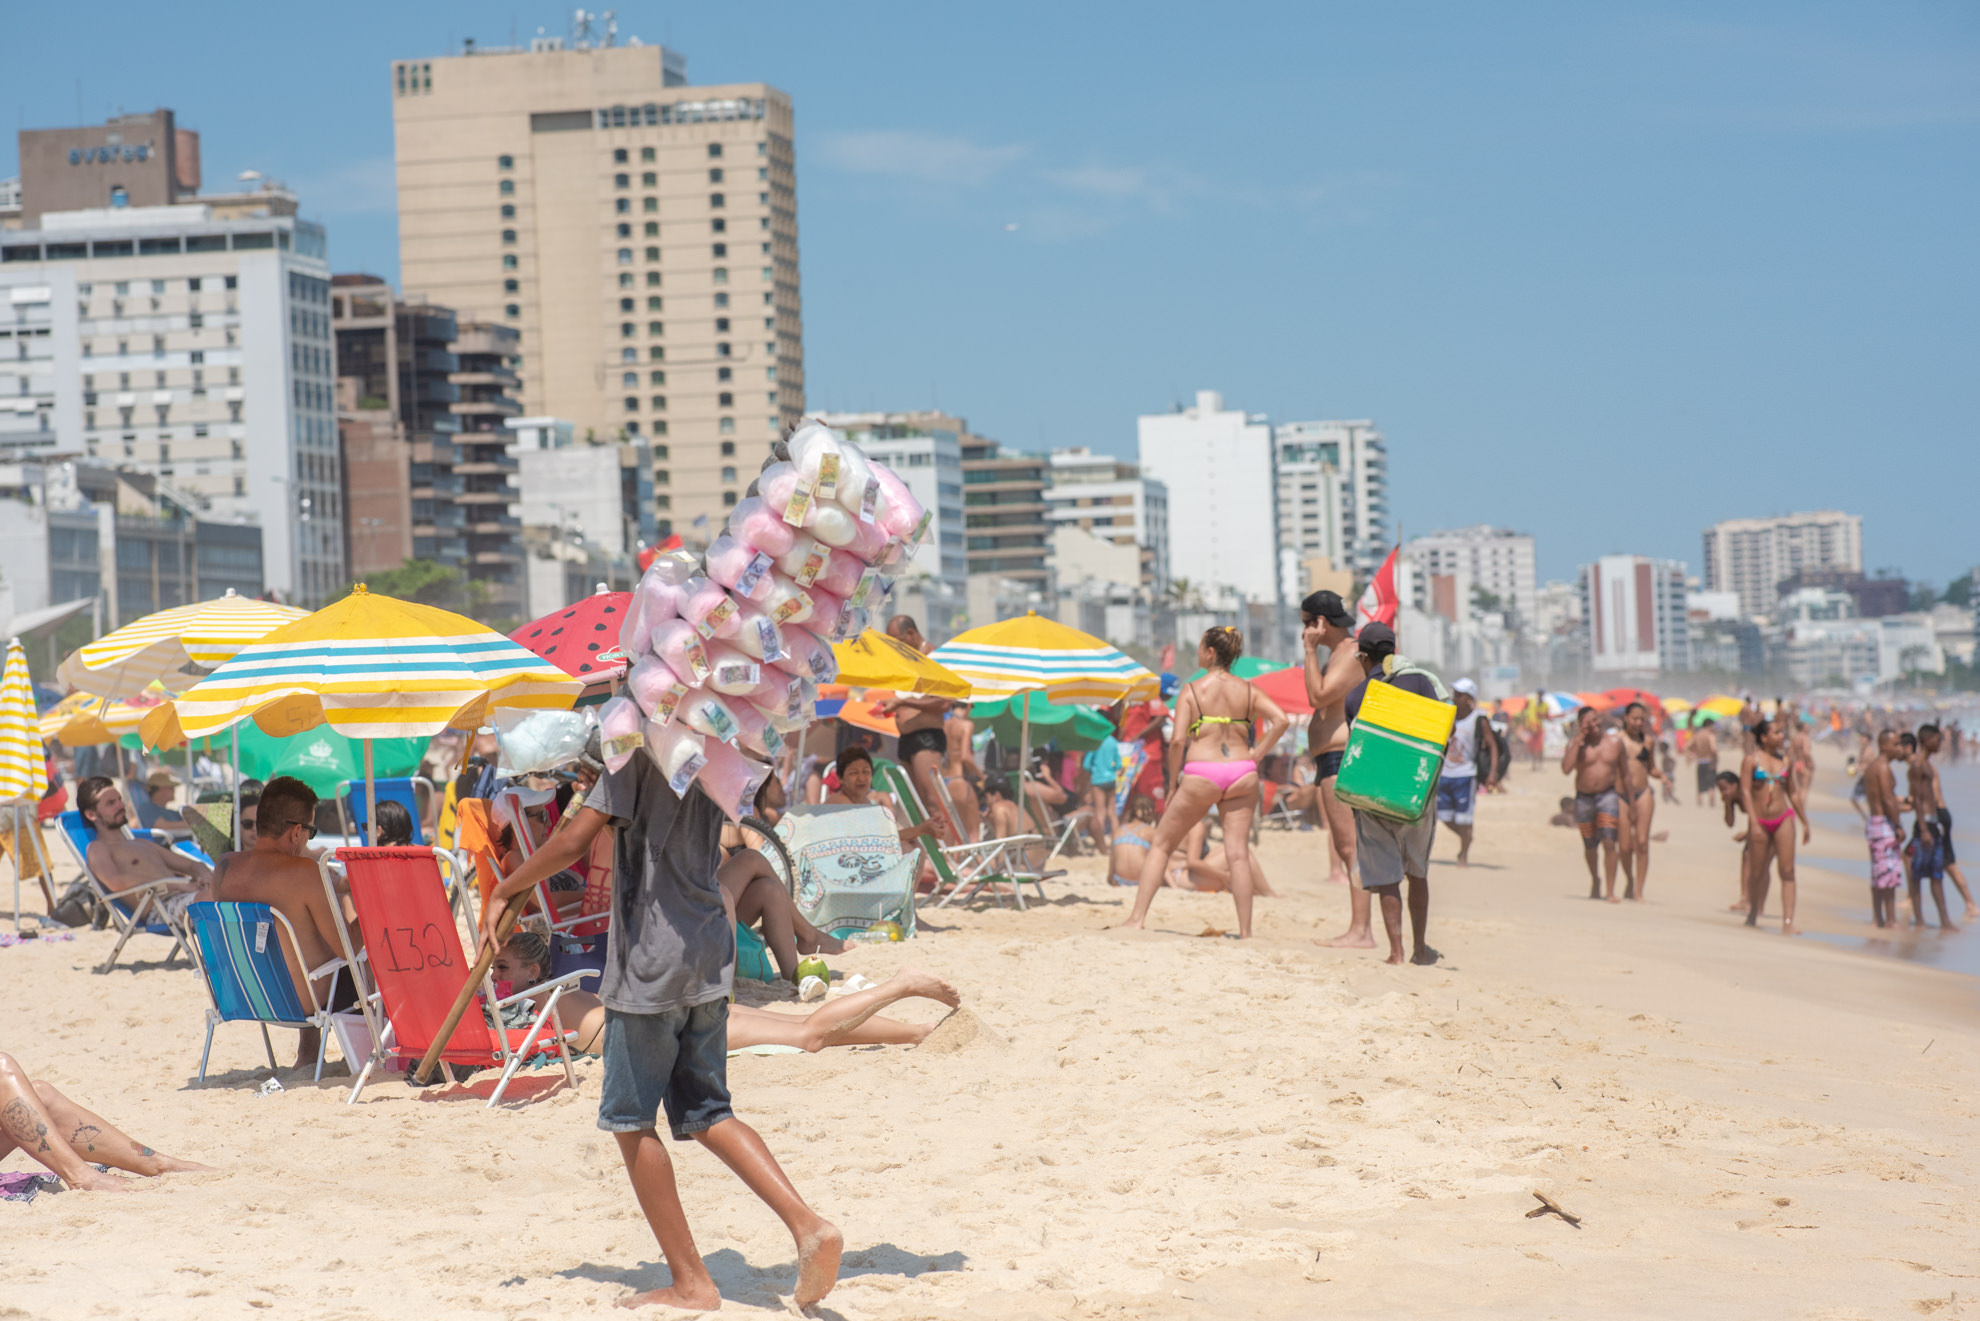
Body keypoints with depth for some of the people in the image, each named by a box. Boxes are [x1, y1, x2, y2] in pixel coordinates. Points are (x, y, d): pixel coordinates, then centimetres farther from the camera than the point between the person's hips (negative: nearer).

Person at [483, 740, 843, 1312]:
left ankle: (691, 1282, 4)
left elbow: (572, 843, -17)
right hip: (708, 958, 8)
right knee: (706, 1115, 14)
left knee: (630, 1120, 4)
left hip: (650, 964, -8)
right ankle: (808, 1225, -3)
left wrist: (504, 892, -2)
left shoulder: (639, 751, -13)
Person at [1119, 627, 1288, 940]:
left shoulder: (1191, 691, 0)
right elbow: (1280, 719, -5)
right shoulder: (1248, 691, 9)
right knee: (1238, 852, 3)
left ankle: (1137, 917, 7)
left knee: (1161, 844, 11)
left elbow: (1177, 741, -8)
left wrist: (1173, 784, 1)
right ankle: (1245, 931, -2)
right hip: (1242, 773, 3)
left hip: (1201, 774, -3)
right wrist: (1257, 754, 1)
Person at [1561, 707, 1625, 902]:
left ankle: (1611, 892, -14)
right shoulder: (1575, 742, -5)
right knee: (1589, 845, 13)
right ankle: (1595, 879, 41)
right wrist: (1579, 740, -20)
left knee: (1609, 843, -15)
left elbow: (1623, 772, 11)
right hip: (1584, 798, 1)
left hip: (1608, 796, -1)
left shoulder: (1615, 743, 0)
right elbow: (1566, 769, -21)